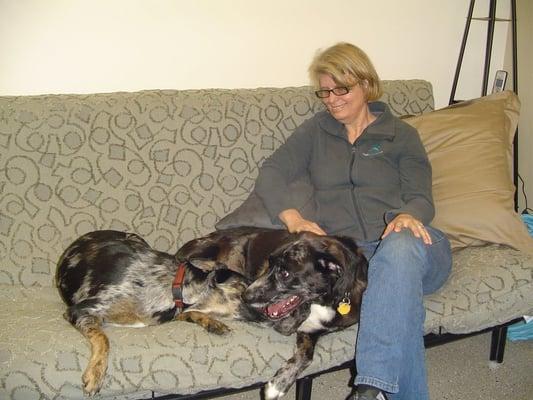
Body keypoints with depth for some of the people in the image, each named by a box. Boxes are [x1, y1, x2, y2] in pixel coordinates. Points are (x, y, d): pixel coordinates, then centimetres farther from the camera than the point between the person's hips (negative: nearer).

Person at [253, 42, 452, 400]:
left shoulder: (401, 134, 19)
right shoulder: (315, 132, 23)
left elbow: (422, 198, 9)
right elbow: (271, 173, 10)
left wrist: (408, 216, -17)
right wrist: (293, 218, -11)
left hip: (408, 241, 0)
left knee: (400, 247, -39)